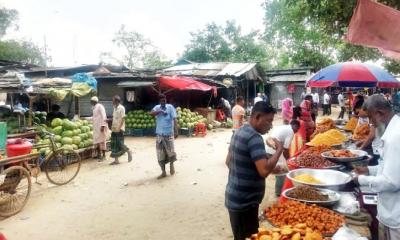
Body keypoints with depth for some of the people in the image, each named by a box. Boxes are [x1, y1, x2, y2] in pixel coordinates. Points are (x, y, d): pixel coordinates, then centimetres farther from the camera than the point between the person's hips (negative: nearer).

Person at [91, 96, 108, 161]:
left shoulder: (100, 106, -10)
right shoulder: (94, 107, 18)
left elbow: (103, 116, -17)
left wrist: (102, 126, -22)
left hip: (101, 126, -9)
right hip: (96, 127, 9)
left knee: (102, 140, -8)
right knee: (97, 141, 8)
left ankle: (103, 156, -5)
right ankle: (99, 154, 16)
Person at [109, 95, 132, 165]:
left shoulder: (121, 108, -10)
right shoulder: (115, 108, 13)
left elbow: (123, 119, -14)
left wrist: (119, 127, -20)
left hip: (119, 129, -8)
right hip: (114, 129, 8)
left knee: (120, 143, -4)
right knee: (114, 144, 5)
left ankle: (129, 152, 20)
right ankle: (116, 160, 10)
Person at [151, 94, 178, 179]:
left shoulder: (170, 107, -3)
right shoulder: (157, 107, 6)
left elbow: (174, 119, -9)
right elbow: (151, 113, -14)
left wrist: (176, 131, -18)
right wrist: (160, 111, -27)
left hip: (169, 133, -3)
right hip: (160, 134, 3)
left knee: (171, 151, -4)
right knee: (160, 154, 5)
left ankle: (171, 164, 28)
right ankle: (163, 172, 17)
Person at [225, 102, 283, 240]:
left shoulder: (239, 132, 8)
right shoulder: (254, 138, -21)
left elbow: (229, 161, 18)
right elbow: (264, 171, -30)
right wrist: (279, 150, -18)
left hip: (235, 199, 9)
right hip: (244, 202, -9)